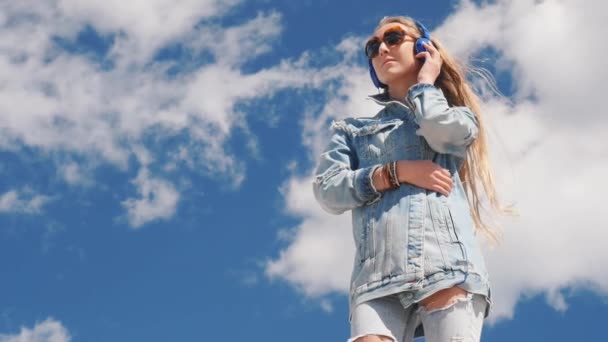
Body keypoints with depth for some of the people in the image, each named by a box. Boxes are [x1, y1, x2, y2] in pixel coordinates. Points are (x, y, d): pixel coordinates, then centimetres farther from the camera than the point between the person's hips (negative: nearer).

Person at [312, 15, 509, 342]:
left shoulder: (456, 115, 28)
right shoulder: (353, 129, 30)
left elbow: (444, 133, 1)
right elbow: (327, 191, 12)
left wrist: (425, 81, 20)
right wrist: (396, 172, 0)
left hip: (448, 265, 0)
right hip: (379, 273, 1)